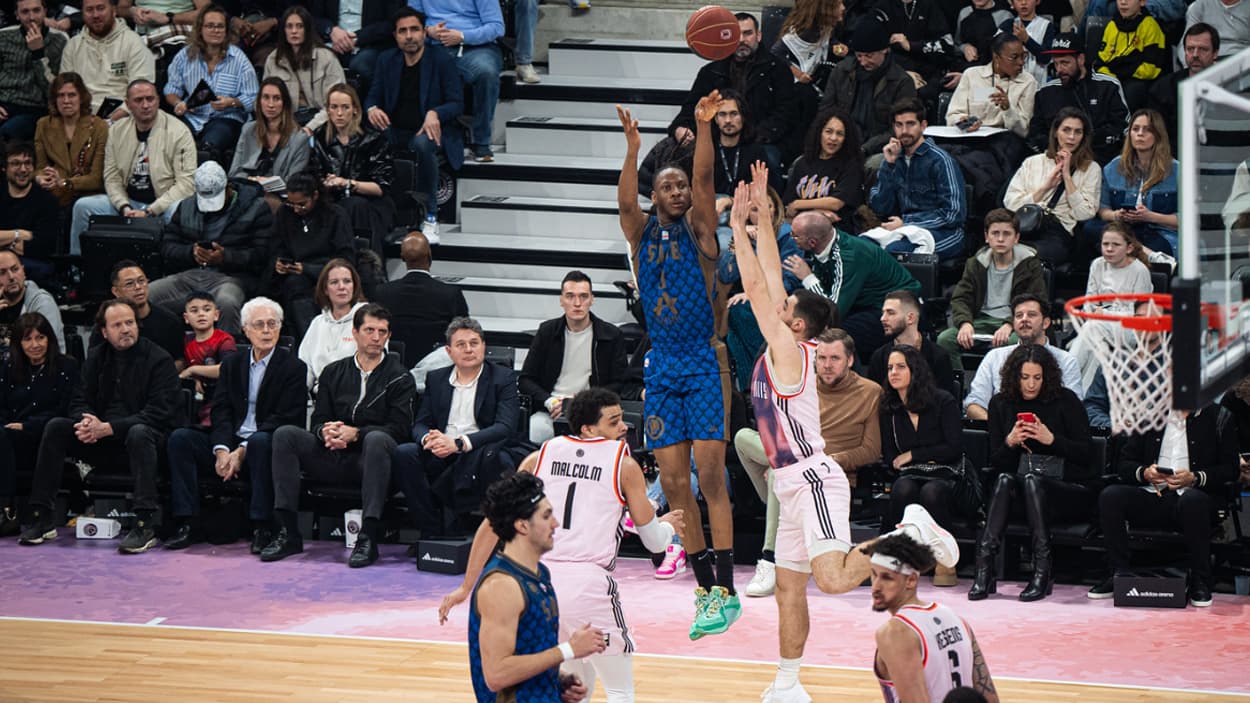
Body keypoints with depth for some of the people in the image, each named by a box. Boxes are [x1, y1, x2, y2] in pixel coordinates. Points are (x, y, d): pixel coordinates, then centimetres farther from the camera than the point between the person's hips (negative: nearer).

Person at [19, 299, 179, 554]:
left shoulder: (159, 359, -8)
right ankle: (42, 518, -16)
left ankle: (145, 526, -45)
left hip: (142, 431, -5)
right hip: (101, 437, 5)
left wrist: (108, 428, -24)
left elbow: (160, 412, -17)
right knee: (55, 427, -16)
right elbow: (80, 401, 9)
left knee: (139, 433, -39)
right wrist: (86, 422, -18)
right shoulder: (96, 358, 10)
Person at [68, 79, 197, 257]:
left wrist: (150, 212, -20)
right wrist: (124, 207, -14)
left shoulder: (178, 132, -9)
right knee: (83, 206, -13)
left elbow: (186, 184, -14)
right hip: (128, 201, 5)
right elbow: (112, 177, 7)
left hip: (164, 204, -5)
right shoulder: (117, 130, 7)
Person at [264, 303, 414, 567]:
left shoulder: (399, 377, 5)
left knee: (377, 439, -38)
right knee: (285, 434, -19)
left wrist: (355, 434, -18)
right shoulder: (333, 372, 17)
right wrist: (325, 432, -14)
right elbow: (318, 420, 12)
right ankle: (288, 532, -23)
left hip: (368, 458, -4)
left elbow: (398, 428, -6)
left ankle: (369, 536, -40)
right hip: (333, 457, 4)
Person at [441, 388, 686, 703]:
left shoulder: (540, 457, 15)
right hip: (588, 582, -4)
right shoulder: (624, 465, 6)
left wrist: (466, 587, 17)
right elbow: (654, 541, 13)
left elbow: (492, 524, 12)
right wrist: (669, 524, 37)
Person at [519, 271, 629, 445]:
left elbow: (618, 384, 3)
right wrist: (550, 402, -9)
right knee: (536, 429, -33)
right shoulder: (547, 332, 13)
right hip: (551, 411, 1)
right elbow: (526, 380, 12)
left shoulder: (611, 335, 7)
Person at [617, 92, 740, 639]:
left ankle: (726, 589, -11)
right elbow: (625, 204, -12)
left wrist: (704, 128, -28)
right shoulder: (642, 233, 8)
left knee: (710, 476, -10)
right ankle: (705, 587, 10)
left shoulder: (698, 229, 2)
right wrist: (632, 149, -28)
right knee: (673, 482, 2)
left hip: (705, 363, -4)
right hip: (662, 368, 4)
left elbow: (704, 181, -15)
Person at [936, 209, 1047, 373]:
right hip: (983, 321, 3)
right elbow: (960, 298, 5)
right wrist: (965, 323, -18)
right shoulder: (975, 264, 12)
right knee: (944, 339, -23)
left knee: (1015, 341, -39)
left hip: (1015, 322, -3)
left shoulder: (1030, 264, 2)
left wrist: (1009, 325, -24)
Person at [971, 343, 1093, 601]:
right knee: (1004, 480, -30)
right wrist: (1009, 442, -15)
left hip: (1071, 488, -3)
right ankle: (984, 567, -41)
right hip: (1023, 493, 3)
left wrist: (1051, 439, -20)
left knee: (1032, 480, -34)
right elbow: (995, 463, 6)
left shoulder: (1065, 401, -1)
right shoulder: (1002, 404, 8)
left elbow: (1085, 454, -6)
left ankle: (1043, 572, -40)